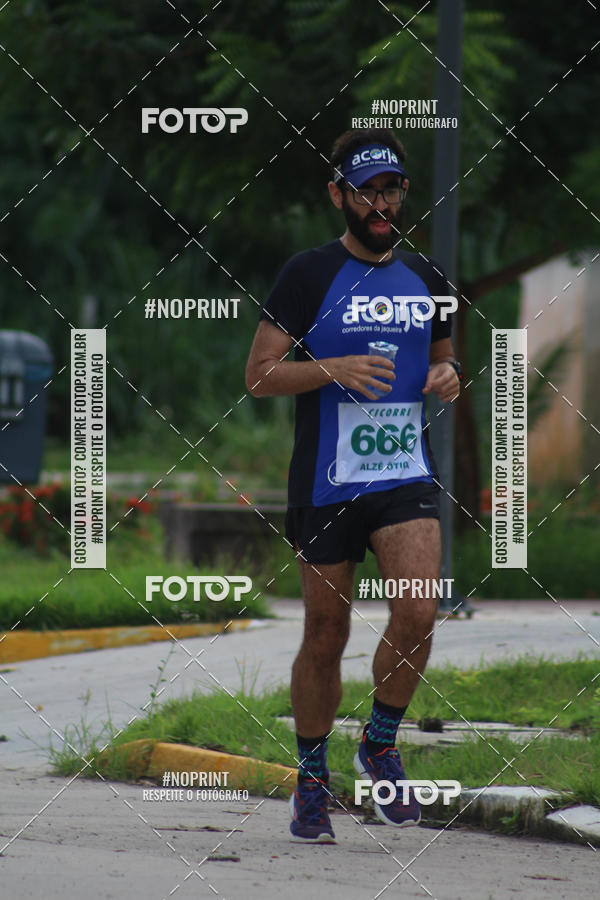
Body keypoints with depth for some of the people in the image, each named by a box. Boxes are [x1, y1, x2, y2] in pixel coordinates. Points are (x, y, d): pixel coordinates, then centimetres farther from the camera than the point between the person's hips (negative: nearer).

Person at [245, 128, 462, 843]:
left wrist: (447, 377, 2)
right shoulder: (309, 275, -3)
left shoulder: (424, 279, 11)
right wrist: (336, 368, -20)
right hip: (325, 482, -2)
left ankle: (380, 744, 5)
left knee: (418, 614, -18)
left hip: (406, 476, 3)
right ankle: (311, 782, 22)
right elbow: (259, 376, -6)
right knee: (325, 637, 4)